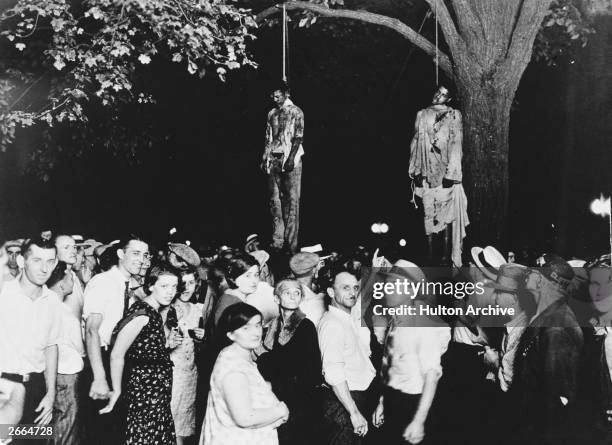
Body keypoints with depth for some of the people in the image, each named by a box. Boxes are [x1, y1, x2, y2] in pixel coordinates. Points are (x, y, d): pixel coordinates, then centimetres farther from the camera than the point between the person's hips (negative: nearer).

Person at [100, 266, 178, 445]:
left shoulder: (155, 313, 9)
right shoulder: (141, 314, -18)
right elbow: (117, 355, -19)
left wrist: (170, 343, 7)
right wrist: (117, 391, -13)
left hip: (158, 389, 9)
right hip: (145, 388, -9)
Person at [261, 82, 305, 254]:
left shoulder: (296, 112, 0)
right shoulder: (272, 113, 16)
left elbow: (298, 137, -8)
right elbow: (268, 138, 17)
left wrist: (291, 158, -17)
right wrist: (265, 158, 8)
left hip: (290, 158, -5)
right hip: (274, 159, 5)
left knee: (292, 199, -6)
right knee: (275, 199, 3)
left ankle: (291, 241, -5)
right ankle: (277, 240, 7)